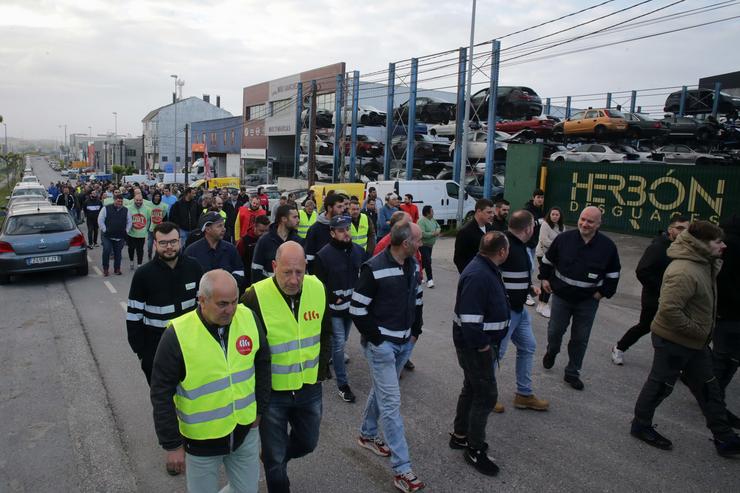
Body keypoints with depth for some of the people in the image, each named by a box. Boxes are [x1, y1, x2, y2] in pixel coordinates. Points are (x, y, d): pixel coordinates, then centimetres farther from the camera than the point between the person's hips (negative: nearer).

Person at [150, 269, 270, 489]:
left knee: (248, 489, 20)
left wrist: (259, 409, 7)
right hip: (201, 438, -3)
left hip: (246, 430, 4)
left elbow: (262, 363, 3)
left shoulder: (248, 318, -12)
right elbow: (162, 395, -14)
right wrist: (172, 445, -10)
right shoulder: (177, 335, -23)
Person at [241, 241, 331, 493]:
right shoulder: (255, 297, -23)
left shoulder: (317, 288, -9)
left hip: (309, 388, 4)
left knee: (307, 443, 24)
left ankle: (275, 461, 54)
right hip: (271, 392, -4)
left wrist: (321, 371, 5)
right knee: (275, 457, 13)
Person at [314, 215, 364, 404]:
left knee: (341, 341, 21)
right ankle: (343, 384, 6)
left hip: (352, 305, 5)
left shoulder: (358, 251, 2)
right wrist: (333, 299, -11)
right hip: (334, 308, -5)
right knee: (339, 343, -3)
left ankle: (329, 361, 45)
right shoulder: (324, 255, -14)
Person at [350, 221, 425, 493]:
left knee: (382, 390, 22)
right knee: (391, 401, -5)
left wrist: (416, 330, 12)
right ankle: (402, 469, 2)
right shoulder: (374, 268, -20)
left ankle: (367, 434, 44)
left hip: (405, 342, 8)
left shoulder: (413, 265, 3)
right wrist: (376, 338, -14)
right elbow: (357, 308, -17)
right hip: (381, 344, -7)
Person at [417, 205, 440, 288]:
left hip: (430, 245, 9)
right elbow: (422, 234, -29)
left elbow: (438, 227, 18)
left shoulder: (433, 220, 8)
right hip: (423, 245, -9)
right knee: (428, 261, -11)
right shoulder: (421, 221, -21)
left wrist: (438, 231, -6)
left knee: (424, 261, 17)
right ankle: (429, 280, -8)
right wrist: (433, 234, -22)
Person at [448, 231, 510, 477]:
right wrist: (482, 346, -21)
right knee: (486, 395, 0)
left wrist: (489, 343, 14)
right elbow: (469, 318, -31)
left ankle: (460, 435, 37)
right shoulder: (478, 276, -28)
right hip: (474, 345, -10)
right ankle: (475, 450, 15)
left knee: (472, 388, 21)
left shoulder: (487, 269, 6)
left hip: (481, 342, 10)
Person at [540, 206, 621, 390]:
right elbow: (548, 259, 6)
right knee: (555, 330, 12)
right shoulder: (564, 238, -10)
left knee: (580, 339, 7)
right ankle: (551, 351, 45)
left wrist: (603, 292, -2)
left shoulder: (608, 246, -9)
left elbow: (613, 274, 4)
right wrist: (545, 278, 5)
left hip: (588, 301, 0)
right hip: (561, 296, 0)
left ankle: (572, 373, 23)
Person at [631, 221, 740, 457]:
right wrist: (698, 331, -22)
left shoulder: (704, 263, 2)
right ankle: (641, 426, 26)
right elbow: (669, 310, -34)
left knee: (709, 389, 17)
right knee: (660, 385, 7)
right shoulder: (684, 272, -29)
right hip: (673, 341, -10)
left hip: (694, 342, 10)